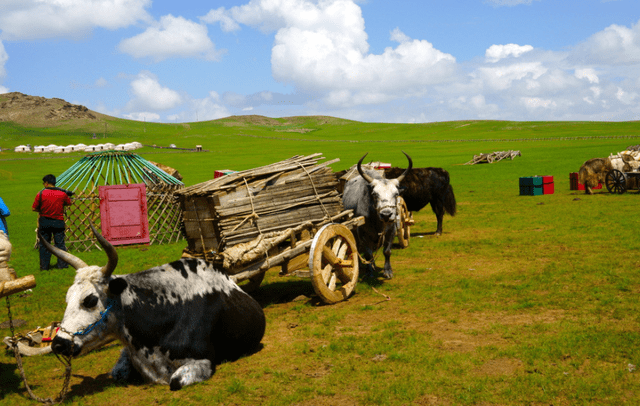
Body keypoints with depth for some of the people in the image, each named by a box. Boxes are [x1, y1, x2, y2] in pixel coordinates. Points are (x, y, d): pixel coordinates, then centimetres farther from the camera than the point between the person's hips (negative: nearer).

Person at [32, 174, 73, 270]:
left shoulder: (41, 194, -9)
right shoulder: (62, 193, -6)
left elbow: (34, 208, -5)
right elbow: (68, 203, 10)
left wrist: (42, 210, 12)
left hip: (44, 222, 0)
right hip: (58, 222, 0)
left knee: (44, 244, 10)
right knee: (60, 243, 8)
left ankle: (44, 266, 13)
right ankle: (62, 264, 9)